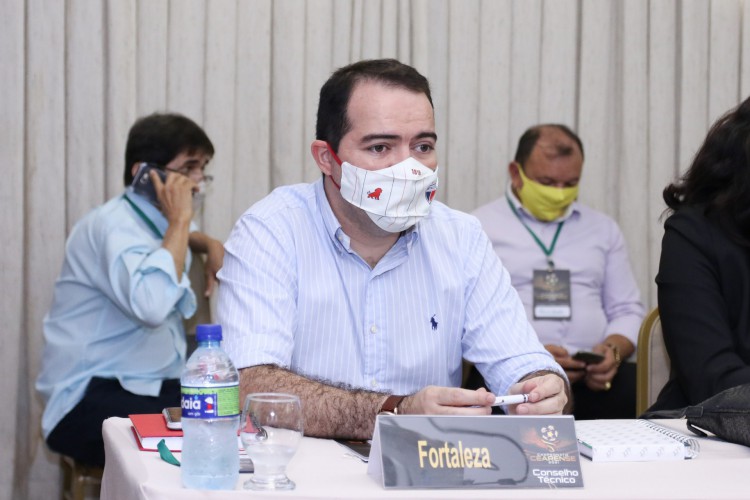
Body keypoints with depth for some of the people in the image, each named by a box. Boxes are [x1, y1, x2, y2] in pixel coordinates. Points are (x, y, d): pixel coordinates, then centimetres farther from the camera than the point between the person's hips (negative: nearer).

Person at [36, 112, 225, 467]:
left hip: (156, 387, 9)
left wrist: (210, 245, 19)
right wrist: (179, 220, -21)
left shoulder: (152, 219, 14)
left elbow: (176, 236, 42)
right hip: (91, 397, -9)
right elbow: (152, 306, -33)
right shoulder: (114, 225, -14)